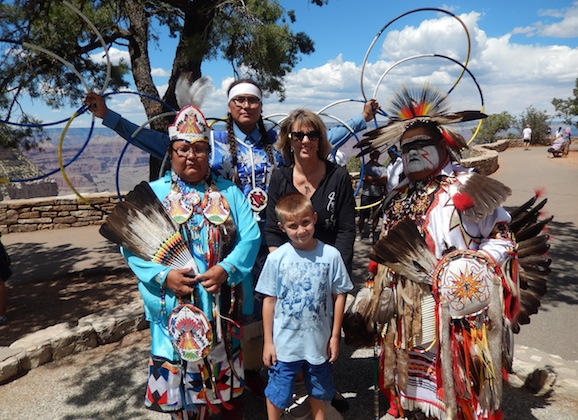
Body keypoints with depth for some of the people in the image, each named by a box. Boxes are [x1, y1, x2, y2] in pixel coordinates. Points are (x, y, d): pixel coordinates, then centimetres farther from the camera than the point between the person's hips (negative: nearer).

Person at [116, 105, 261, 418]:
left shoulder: (228, 192, 7)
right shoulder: (152, 193, 3)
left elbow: (250, 236, -2)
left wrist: (227, 269, -17)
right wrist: (163, 276, -16)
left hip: (224, 304, 1)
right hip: (174, 306, -1)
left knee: (228, 369, 14)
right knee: (179, 375, 10)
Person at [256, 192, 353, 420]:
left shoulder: (331, 255, -12)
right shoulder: (276, 258, -13)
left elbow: (339, 296, -3)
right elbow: (269, 300, -6)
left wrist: (335, 336, -1)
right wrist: (268, 341, -3)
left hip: (319, 340, 2)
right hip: (285, 342, -1)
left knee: (319, 390, 24)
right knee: (277, 392, 15)